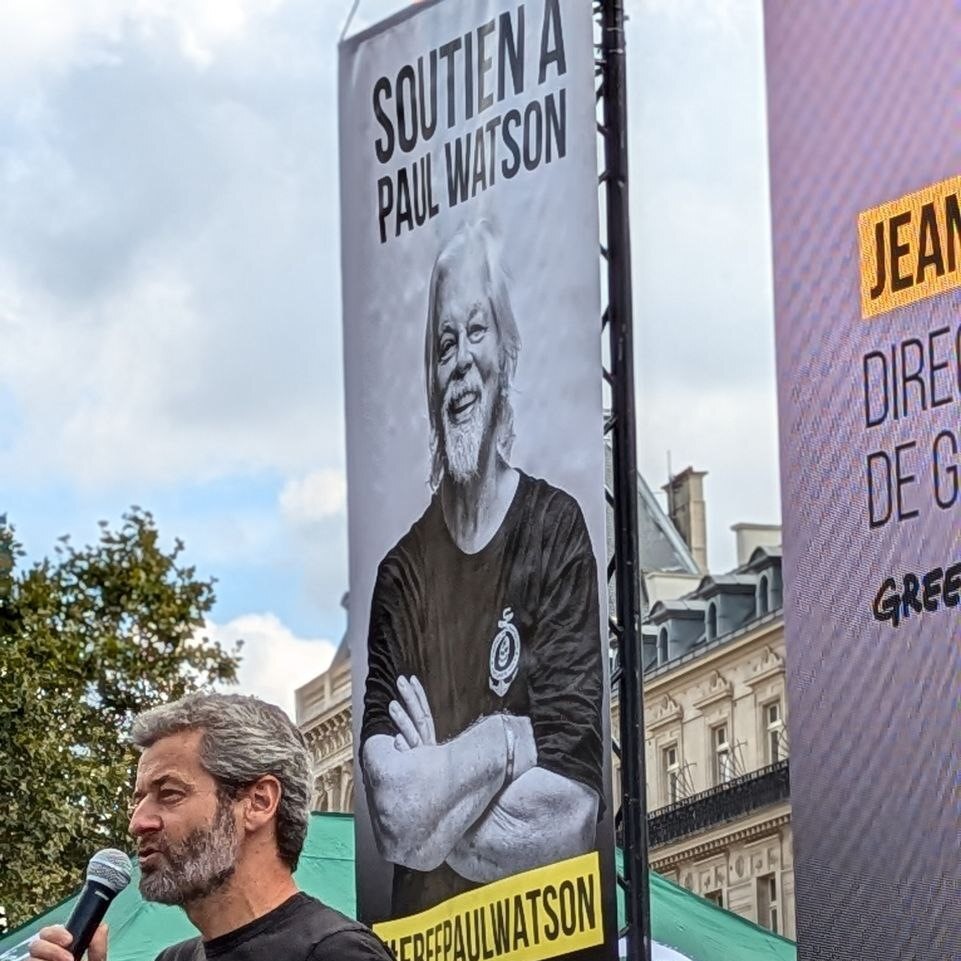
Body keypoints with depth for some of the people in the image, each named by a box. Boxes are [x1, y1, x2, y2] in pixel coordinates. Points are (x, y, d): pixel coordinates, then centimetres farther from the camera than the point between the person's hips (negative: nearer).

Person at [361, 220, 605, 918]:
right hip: (425, 935, 3)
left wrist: (432, 803, -4)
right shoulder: (402, 571, 8)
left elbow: (572, 816, -7)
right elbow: (392, 819, -1)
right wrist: (503, 745, -9)